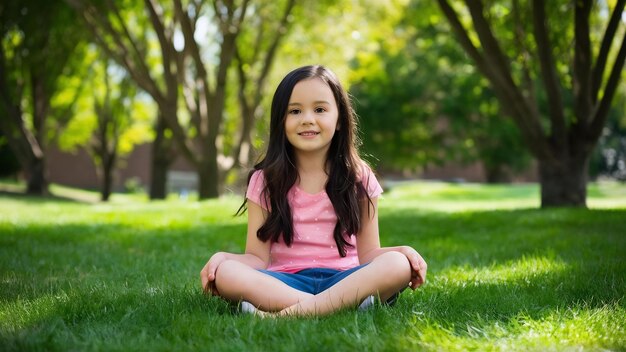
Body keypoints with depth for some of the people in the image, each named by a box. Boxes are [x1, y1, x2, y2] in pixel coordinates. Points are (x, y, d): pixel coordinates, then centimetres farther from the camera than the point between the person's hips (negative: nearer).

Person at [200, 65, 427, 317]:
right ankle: (346, 302, -38)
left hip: (343, 278, 1)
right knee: (225, 273, -30)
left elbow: (367, 253, 7)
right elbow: (258, 258, 3)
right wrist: (222, 257, -18)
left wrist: (402, 251, -13)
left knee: (398, 264, -29)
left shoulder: (358, 178, 9)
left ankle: (292, 312, -38)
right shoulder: (265, 181, 7)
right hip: (284, 283, 0)